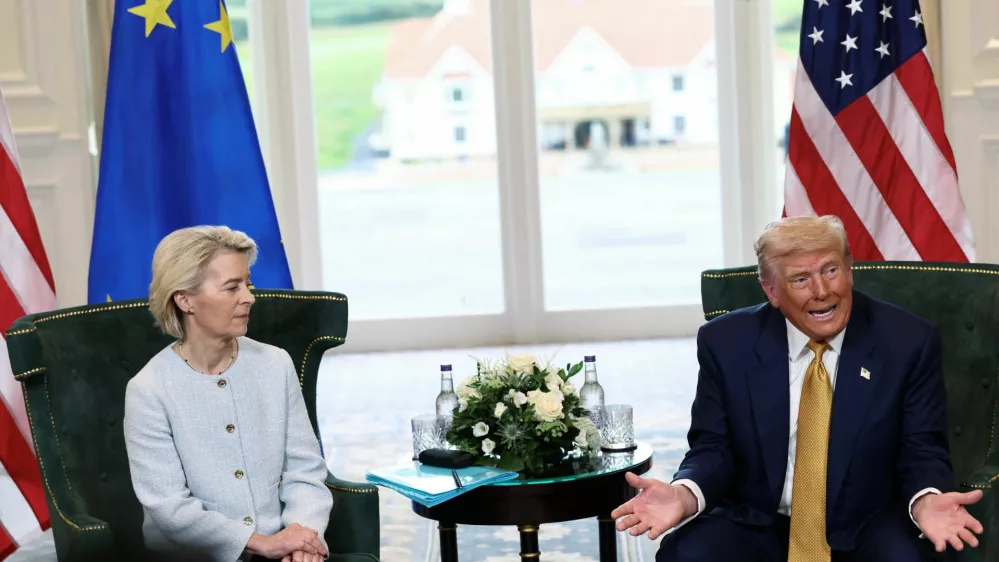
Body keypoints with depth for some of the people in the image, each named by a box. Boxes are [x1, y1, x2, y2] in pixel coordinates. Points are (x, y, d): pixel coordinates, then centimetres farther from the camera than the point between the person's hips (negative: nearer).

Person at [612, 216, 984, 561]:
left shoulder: (907, 341, -6)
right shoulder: (726, 343, -4)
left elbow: (922, 450, -2)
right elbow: (714, 447, 0)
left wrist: (927, 502, -26)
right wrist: (684, 495, -23)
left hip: (865, 527, 0)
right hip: (756, 524, 1)